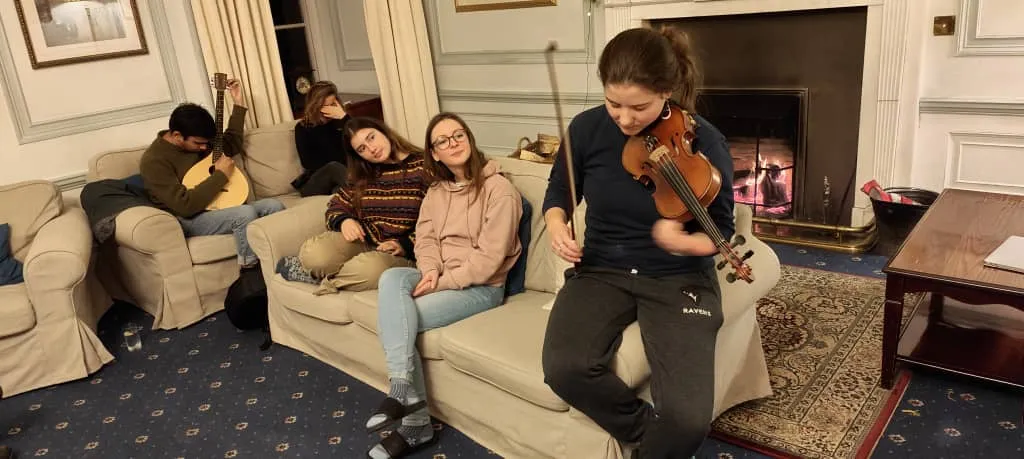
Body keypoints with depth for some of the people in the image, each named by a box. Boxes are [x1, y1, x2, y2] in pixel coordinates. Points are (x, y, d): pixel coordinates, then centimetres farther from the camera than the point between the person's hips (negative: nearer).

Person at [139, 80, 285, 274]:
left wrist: (239, 103, 13)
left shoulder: (196, 140, 6)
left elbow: (231, 145, 21)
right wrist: (220, 175, -20)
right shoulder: (153, 161, -18)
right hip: (187, 220, -8)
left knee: (274, 206, -11)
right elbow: (185, 206, -26)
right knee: (246, 213, -33)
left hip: (218, 206, 8)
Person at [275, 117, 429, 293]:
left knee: (369, 268, -39)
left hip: (401, 254, -3)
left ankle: (316, 277, -8)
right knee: (312, 253, -29)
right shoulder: (363, 174, 14)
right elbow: (336, 205, 18)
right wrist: (344, 220, -6)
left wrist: (405, 245, -20)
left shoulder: (423, 167, -5)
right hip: (361, 242, 4)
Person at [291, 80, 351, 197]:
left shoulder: (340, 121, 13)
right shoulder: (302, 128, 7)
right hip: (313, 185, -1)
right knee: (334, 168, -34)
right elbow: (308, 163, -4)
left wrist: (343, 117, -9)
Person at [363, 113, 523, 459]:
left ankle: (415, 423, -18)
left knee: (396, 317, -24)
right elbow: (425, 239, 7)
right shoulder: (436, 191, 13)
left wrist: (442, 282, -19)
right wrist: (430, 271, -15)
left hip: (480, 287, -6)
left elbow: (489, 258, -17)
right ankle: (404, 390, -33)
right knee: (392, 278, -27)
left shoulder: (499, 189, -11)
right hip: (439, 279, 6)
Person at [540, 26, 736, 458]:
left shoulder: (703, 142, -13)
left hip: (678, 279, -2)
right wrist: (556, 224, -11)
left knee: (689, 419, -22)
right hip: (601, 271, 3)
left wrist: (685, 243, -28)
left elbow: (722, 232, -5)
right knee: (564, 368, -26)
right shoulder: (587, 128, -6)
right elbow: (558, 192, 11)